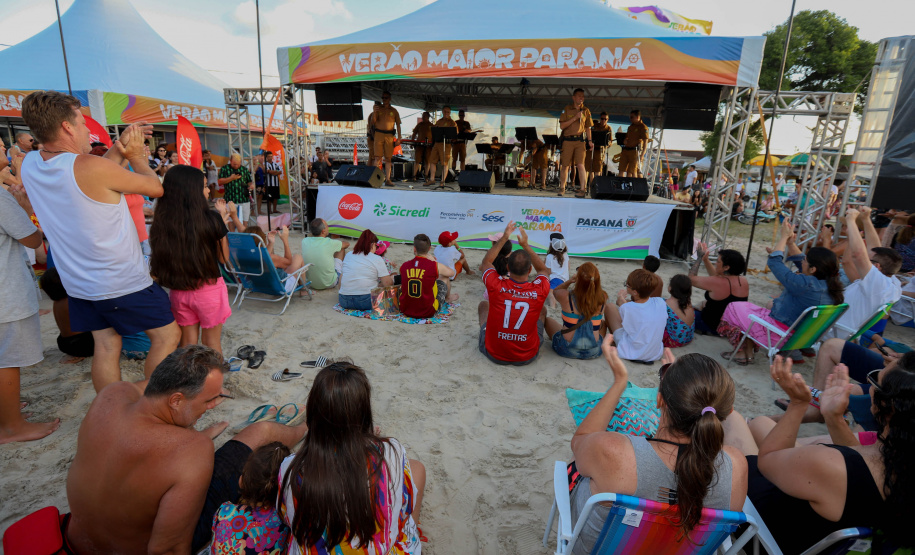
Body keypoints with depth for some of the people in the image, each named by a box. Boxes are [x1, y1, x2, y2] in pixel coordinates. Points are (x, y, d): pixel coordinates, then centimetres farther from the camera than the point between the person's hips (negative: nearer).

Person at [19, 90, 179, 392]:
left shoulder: (30, 164, 0)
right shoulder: (93, 167, -23)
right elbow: (155, 188, -10)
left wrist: (120, 147, 12)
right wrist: (136, 156, 7)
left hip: (79, 283, 8)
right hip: (122, 282, -8)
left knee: (106, 346, 14)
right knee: (167, 334, 6)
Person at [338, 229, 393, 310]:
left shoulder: (348, 256, 13)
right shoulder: (377, 259, -3)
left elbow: (341, 280, 16)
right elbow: (387, 284, -4)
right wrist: (392, 279, 17)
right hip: (367, 302, -6)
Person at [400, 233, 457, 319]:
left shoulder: (404, 266, -7)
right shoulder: (435, 266, -16)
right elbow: (452, 273, 5)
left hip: (405, 310, 3)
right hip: (427, 313, -3)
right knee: (444, 281, 18)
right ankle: (448, 298, 55)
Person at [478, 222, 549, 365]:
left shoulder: (496, 286, -22)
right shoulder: (539, 291, -20)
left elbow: (486, 262, 3)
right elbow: (543, 269, 6)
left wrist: (504, 238, 6)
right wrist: (525, 245, 5)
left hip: (494, 354, 0)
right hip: (527, 357, 1)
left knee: (483, 305, 23)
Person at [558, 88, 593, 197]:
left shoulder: (586, 111, 12)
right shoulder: (566, 110, 4)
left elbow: (588, 128, 16)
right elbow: (562, 126, -5)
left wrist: (589, 141, 5)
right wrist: (575, 117, -11)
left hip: (580, 140, 1)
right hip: (568, 140, -1)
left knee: (580, 164, -10)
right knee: (565, 165, 3)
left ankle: (582, 189, -9)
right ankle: (562, 188, 16)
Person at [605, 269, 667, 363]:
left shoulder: (626, 308, -24)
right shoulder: (660, 302, -13)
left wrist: (621, 300, 19)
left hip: (630, 354, -5)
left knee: (610, 306, 5)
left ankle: (615, 340, 26)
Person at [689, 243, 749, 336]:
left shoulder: (718, 283, -29)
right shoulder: (744, 282, -6)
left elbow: (692, 279, -15)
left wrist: (699, 258, -8)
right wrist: (705, 259, 6)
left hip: (713, 328, -8)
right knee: (704, 304, 30)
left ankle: (707, 332, 7)